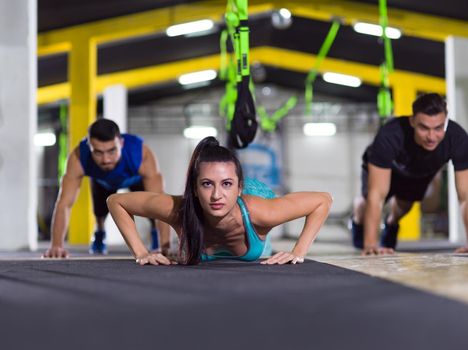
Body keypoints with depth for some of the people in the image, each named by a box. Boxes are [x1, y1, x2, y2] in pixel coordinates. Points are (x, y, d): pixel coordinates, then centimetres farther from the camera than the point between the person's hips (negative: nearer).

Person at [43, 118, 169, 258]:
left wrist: (165, 246, -58)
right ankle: (99, 234, 26)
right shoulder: (78, 157, -45)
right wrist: (56, 245, -55)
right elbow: (64, 203, -44)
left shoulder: (142, 155, -48)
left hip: (136, 177, 0)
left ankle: (155, 233, 22)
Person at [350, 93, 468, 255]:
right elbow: (377, 195, -48)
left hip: (422, 171, 2)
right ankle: (358, 220, 35)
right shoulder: (389, 135, -48)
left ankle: (391, 223, 54)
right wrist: (370, 244, -54)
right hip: (386, 167, -2)